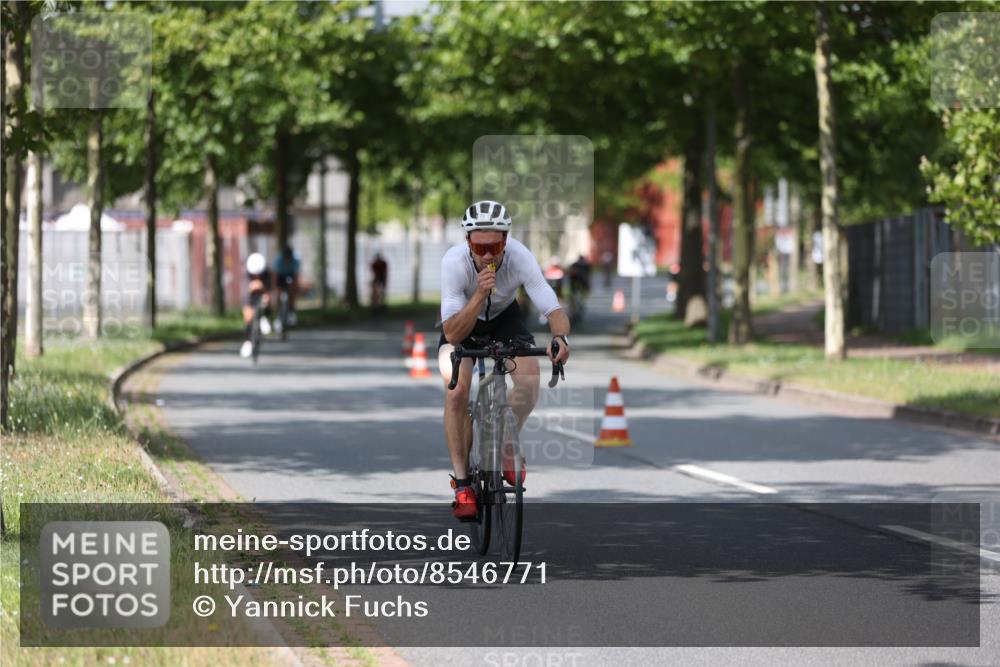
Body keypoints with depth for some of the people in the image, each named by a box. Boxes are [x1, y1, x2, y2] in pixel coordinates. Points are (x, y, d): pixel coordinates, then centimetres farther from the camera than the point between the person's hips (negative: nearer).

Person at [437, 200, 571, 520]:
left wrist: (561, 337, -56)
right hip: (462, 324, -1)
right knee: (456, 392, -24)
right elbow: (452, 334, -37)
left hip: (504, 318, 1)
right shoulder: (454, 262, -35)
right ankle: (461, 483, -11)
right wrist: (479, 295, -52)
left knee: (530, 381, -23)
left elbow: (554, 310, -34)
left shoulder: (520, 257, -33)